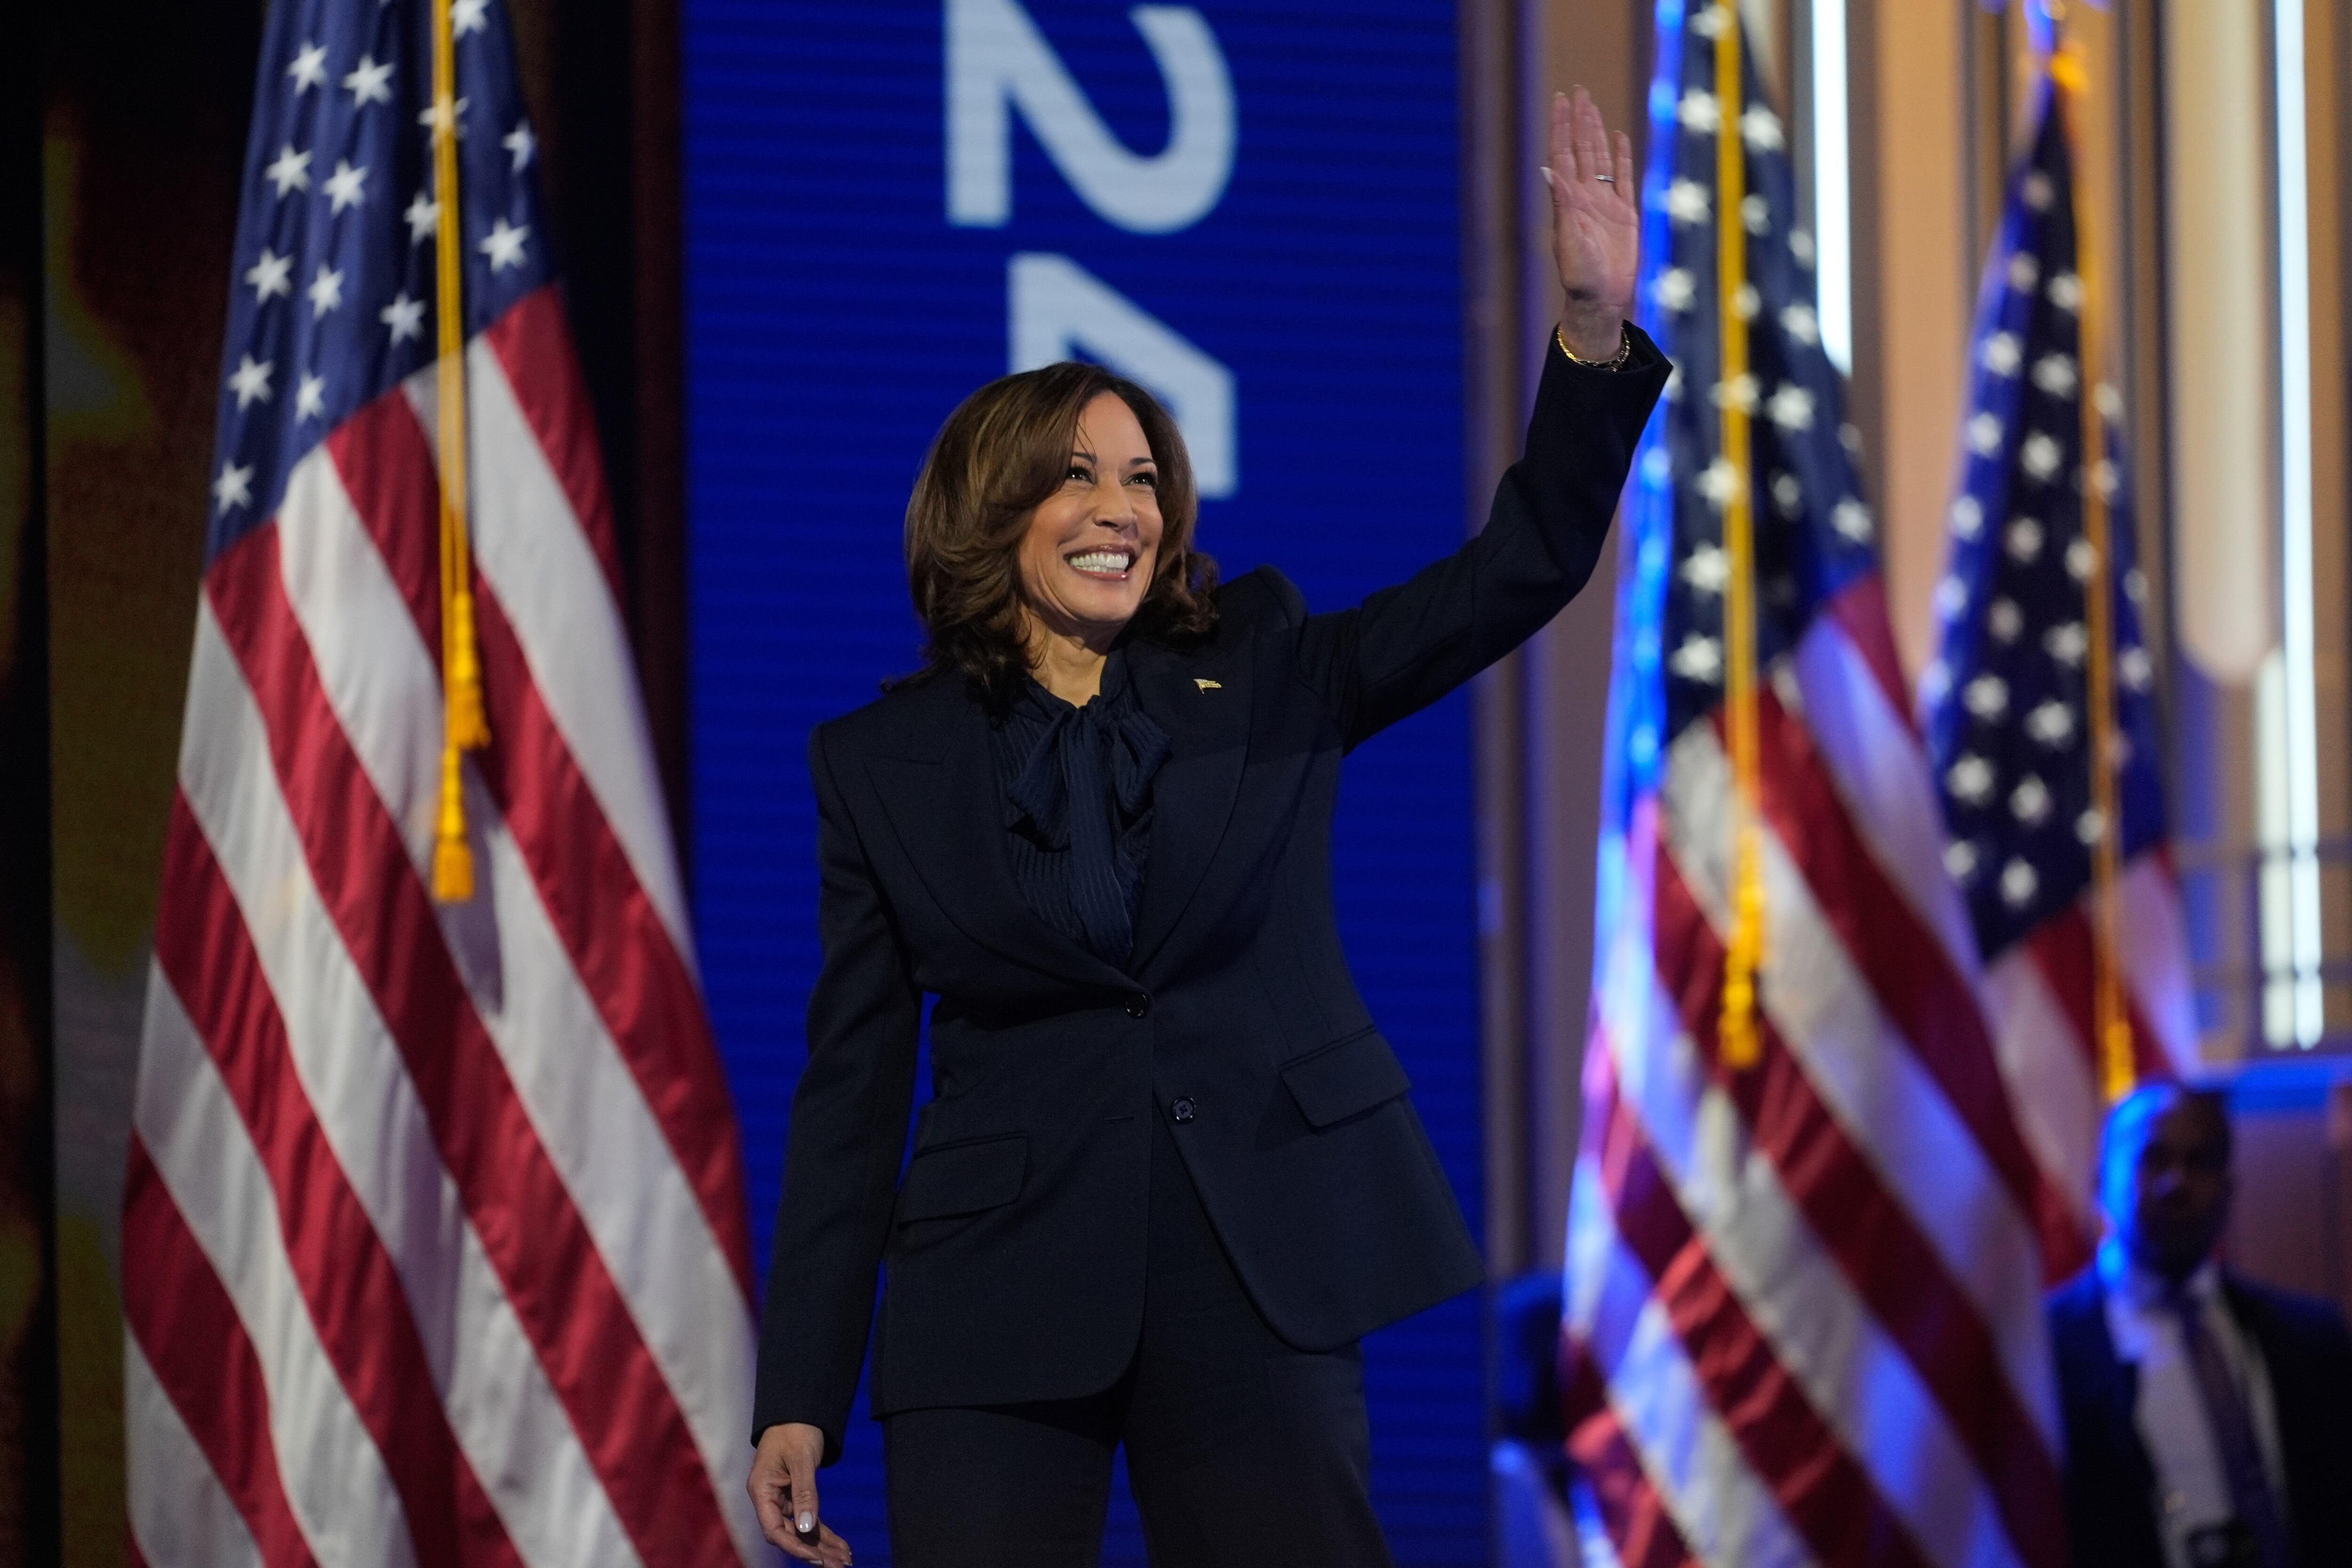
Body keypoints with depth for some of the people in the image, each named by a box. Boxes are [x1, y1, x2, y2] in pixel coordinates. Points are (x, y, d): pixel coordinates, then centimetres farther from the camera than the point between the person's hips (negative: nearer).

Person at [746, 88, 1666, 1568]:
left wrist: (1597, 330, -19)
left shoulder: (1264, 678, 8)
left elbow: (1518, 572, -3)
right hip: (1002, 1304, -1)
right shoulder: (883, 763, 6)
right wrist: (801, 1396, -1)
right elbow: (853, 1088, 4)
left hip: (1257, 1285, 1)